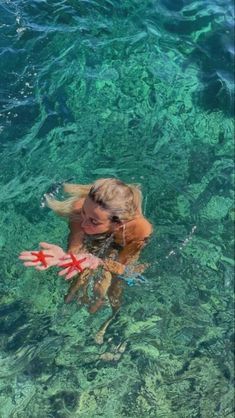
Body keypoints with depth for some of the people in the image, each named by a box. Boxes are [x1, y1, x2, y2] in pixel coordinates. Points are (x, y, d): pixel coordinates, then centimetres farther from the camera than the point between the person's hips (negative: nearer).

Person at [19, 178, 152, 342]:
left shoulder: (140, 229, -45)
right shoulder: (80, 209, -41)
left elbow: (122, 268, -29)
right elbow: (74, 253, -32)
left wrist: (97, 262, -51)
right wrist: (62, 256, -56)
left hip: (121, 256, -1)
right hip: (94, 246, 1)